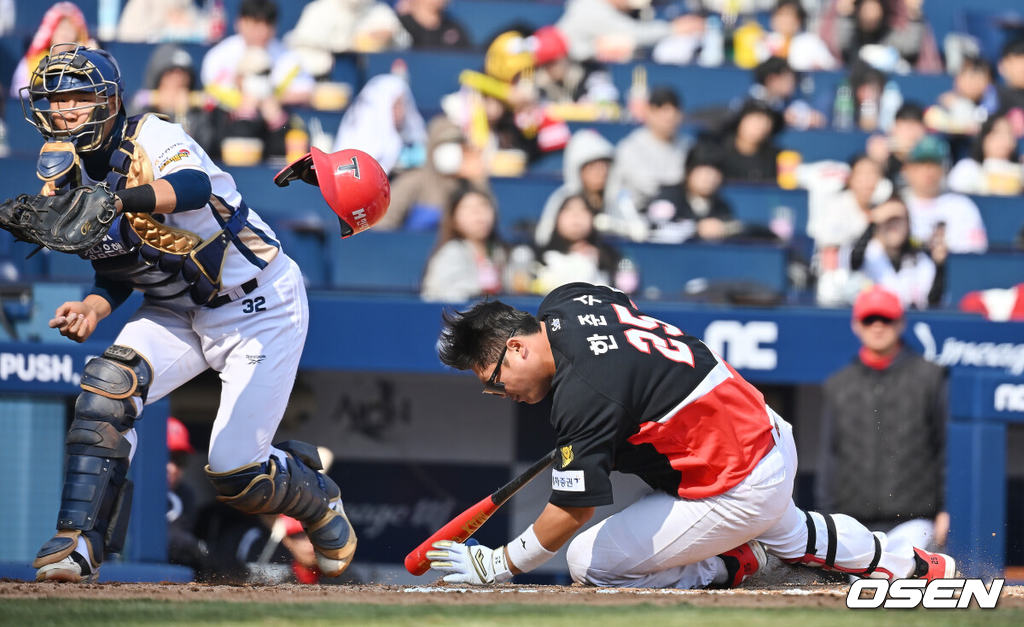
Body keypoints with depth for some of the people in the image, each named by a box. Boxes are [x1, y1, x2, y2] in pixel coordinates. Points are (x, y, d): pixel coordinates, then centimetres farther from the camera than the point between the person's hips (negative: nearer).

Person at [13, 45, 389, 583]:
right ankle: (79, 546, -21)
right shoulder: (63, 185, 0)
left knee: (235, 471, -9)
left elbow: (193, 187, -44)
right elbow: (115, 274, 9)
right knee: (106, 387, -24)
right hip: (178, 313, 6)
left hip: (259, 306, -6)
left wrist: (114, 201, -62)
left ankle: (320, 503, 26)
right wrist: (91, 311, -15)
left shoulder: (152, 140, -22)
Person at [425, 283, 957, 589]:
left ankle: (735, 566, -1)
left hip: (737, 493, -10)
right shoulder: (567, 300, 0)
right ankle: (911, 564, 50)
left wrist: (494, 566, -17)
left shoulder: (583, 395, -27)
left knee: (588, 562, -7)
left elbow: (571, 512, -25)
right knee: (787, 533, 41)